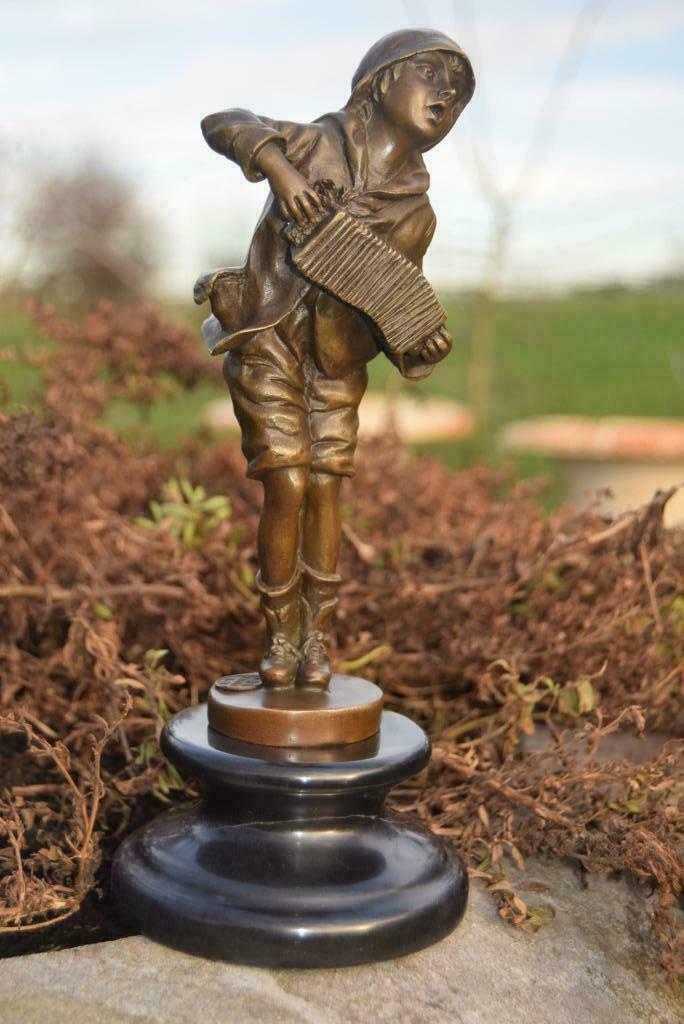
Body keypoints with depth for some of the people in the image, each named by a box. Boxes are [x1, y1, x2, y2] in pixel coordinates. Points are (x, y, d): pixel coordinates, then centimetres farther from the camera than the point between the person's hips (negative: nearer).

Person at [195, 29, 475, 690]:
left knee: (324, 491, 0)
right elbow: (222, 124, -10)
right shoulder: (319, 146, -10)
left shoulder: (416, 215, 0)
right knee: (287, 490, -9)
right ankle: (280, 642, 6)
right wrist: (278, 167, -28)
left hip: (336, 364, 4)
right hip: (267, 347, -3)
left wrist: (422, 347, -18)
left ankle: (317, 644, 13)